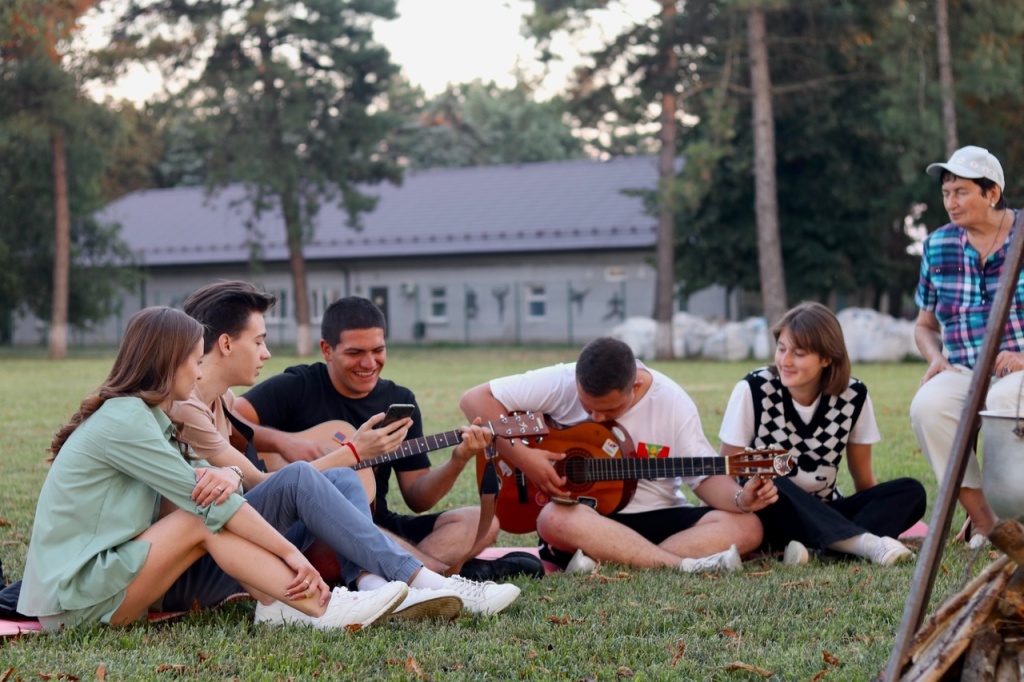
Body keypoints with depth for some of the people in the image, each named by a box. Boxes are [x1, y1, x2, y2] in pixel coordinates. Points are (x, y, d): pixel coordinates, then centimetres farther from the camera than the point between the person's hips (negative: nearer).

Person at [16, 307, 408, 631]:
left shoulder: (142, 415, 13)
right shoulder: (124, 420, -17)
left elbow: (209, 484, 5)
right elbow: (208, 501, -19)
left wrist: (224, 475, -20)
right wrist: (290, 553, -17)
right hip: (73, 597, -9)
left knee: (209, 494, -1)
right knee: (205, 520, -18)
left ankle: (280, 605, -14)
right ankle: (324, 610, -20)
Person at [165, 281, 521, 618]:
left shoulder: (220, 399, 15)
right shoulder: (183, 407, -16)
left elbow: (253, 478, 10)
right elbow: (259, 485, -12)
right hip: (184, 575, -9)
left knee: (343, 480, -1)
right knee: (297, 478, -25)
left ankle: (374, 587, -28)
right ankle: (421, 580, -25)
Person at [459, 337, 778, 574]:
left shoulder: (673, 403, -7)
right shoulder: (561, 383, -11)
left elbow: (706, 477, -5)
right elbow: (475, 399, -13)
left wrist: (741, 499, -26)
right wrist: (523, 457, -22)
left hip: (657, 516, 2)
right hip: (584, 516, -2)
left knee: (746, 527, -23)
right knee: (555, 519, -38)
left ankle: (607, 562, -36)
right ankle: (685, 566, -41)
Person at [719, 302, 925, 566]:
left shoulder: (853, 396, -5)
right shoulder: (752, 390, -13)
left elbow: (864, 479, 4)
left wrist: (885, 515, -10)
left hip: (825, 515, 4)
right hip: (768, 513, -3)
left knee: (911, 492, -17)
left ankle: (839, 542, -37)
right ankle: (864, 543, -44)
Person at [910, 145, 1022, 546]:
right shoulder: (937, 246, 11)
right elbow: (925, 324, 21)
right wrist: (936, 358, -1)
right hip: (964, 373, 3)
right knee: (927, 407, -31)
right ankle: (984, 523, -19)